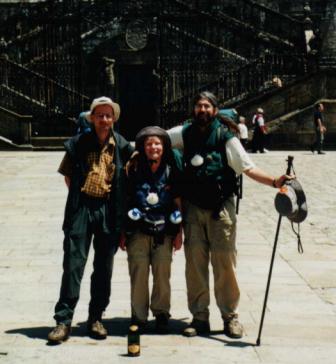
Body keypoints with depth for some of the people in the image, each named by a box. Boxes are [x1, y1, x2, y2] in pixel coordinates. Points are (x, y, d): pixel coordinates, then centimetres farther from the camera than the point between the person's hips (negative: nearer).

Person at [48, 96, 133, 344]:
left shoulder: (123, 147, 5)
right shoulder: (78, 143, 3)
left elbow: (128, 180, 9)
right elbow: (68, 175, 11)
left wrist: (122, 211, 2)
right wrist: (79, 197, 3)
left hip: (109, 210, 1)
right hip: (81, 209, -1)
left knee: (104, 267, 7)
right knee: (73, 263, -5)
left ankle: (96, 318, 19)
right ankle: (64, 320, -2)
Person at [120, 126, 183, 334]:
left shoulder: (171, 171, 5)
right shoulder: (134, 171, 1)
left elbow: (178, 203, 9)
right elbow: (124, 201, 3)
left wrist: (179, 232, 7)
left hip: (164, 232, 1)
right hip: (138, 231, -1)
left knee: (162, 274, 3)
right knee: (139, 275, -1)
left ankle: (161, 315, 18)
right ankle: (139, 317, 11)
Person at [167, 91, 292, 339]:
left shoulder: (226, 137, -4)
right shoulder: (185, 133, 6)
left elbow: (248, 167, -10)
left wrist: (274, 181, -23)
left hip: (221, 208, -3)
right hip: (193, 207, 3)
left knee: (224, 262, -2)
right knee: (195, 263, 5)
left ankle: (231, 317, 11)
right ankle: (200, 318, 15)